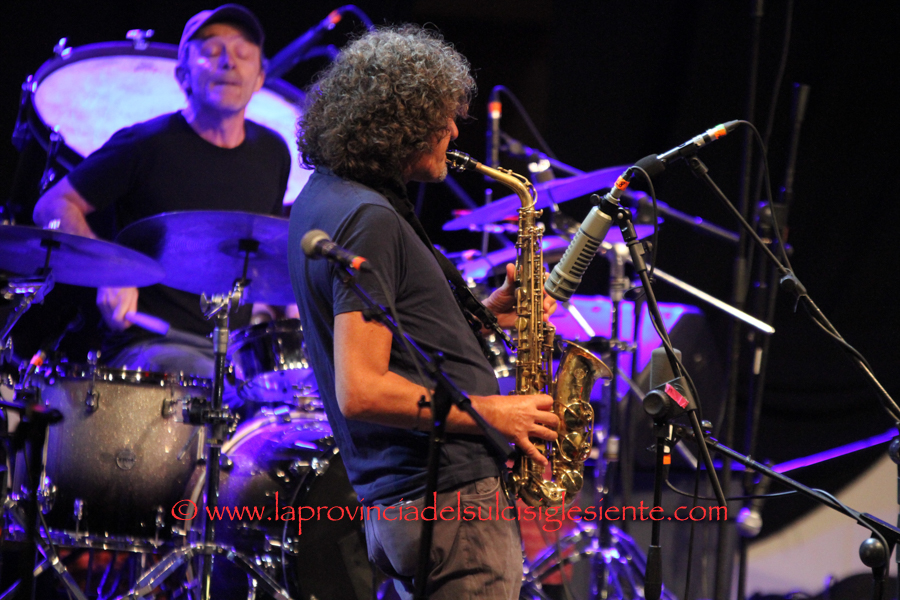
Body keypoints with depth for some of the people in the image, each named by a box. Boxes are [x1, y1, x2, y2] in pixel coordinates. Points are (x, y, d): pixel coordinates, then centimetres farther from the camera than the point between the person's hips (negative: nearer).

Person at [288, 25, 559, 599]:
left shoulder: (323, 196, 15)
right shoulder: (370, 220, -17)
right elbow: (361, 392, -23)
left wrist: (481, 313, 13)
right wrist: (490, 414, -14)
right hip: (451, 499, -10)